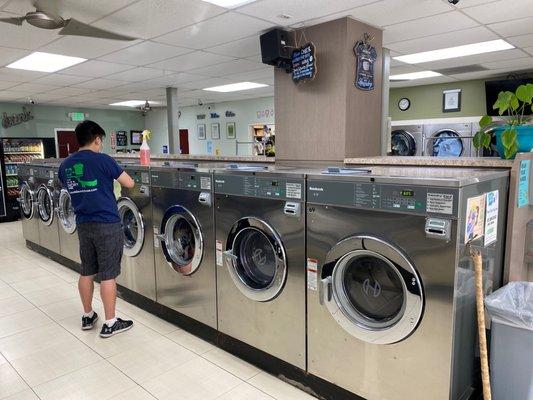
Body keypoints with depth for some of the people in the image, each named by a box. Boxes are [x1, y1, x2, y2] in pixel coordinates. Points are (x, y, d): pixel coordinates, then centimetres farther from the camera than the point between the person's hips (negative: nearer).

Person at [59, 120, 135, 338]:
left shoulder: (65, 165, 6)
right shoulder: (102, 160, -13)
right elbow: (129, 183, -7)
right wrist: (114, 174, 12)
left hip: (83, 224, 6)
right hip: (107, 224, -6)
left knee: (87, 272, 17)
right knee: (108, 275, 1)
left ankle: (87, 316, 30)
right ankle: (110, 323, 10)